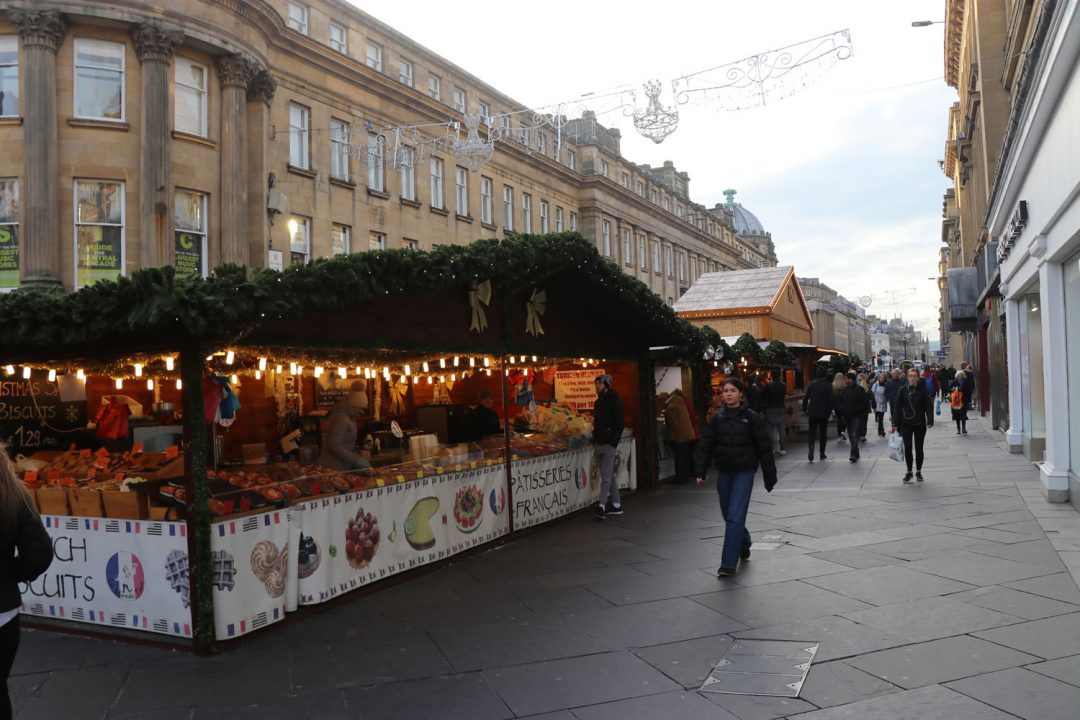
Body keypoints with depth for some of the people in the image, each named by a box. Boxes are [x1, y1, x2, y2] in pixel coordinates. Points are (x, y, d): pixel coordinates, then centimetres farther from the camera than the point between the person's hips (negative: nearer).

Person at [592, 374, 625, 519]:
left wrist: (613, 441, -17)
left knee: (606, 476, -10)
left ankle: (602, 506, -13)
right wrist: (594, 440, 11)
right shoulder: (598, 402, 18)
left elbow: (620, 422, -12)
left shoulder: (614, 400, -6)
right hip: (598, 444, 8)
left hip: (608, 445, -8)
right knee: (609, 475, 12)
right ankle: (616, 505, 18)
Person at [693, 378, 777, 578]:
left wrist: (769, 476, -2)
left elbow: (764, 448, -3)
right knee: (728, 515, 15)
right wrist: (700, 472, -7)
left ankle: (728, 563, -6)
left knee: (735, 516, -10)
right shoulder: (717, 419, 3)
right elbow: (706, 446, 1)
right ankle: (744, 544, 43)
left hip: (744, 472, -4)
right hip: (724, 472, 4)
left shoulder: (752, 418, -6)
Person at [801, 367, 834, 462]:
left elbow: (806, 398, -1)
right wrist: (830, 410, 6)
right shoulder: (828, 386, -7)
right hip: (824, 413, -1)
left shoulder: (811, 384, -2)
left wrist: (804, 409, 10)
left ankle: (811, 447, -21)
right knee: (823, 433, 11)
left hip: (813, 412, 1)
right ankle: (822, 453, 14)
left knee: (812, 432, 5)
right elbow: (830, 400, -7)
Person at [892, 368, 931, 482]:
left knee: (919, 448, 8)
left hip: (919, 423, 0)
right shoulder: (903, 390, 0)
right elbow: (898, 407, 1)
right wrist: (895, 424, -2)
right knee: (907, 447, -4)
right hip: (906, 423, 0)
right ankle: (909, 472, 10)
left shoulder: (922, 390, -2)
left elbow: (928, 406, -3)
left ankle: (918, 472, 21)